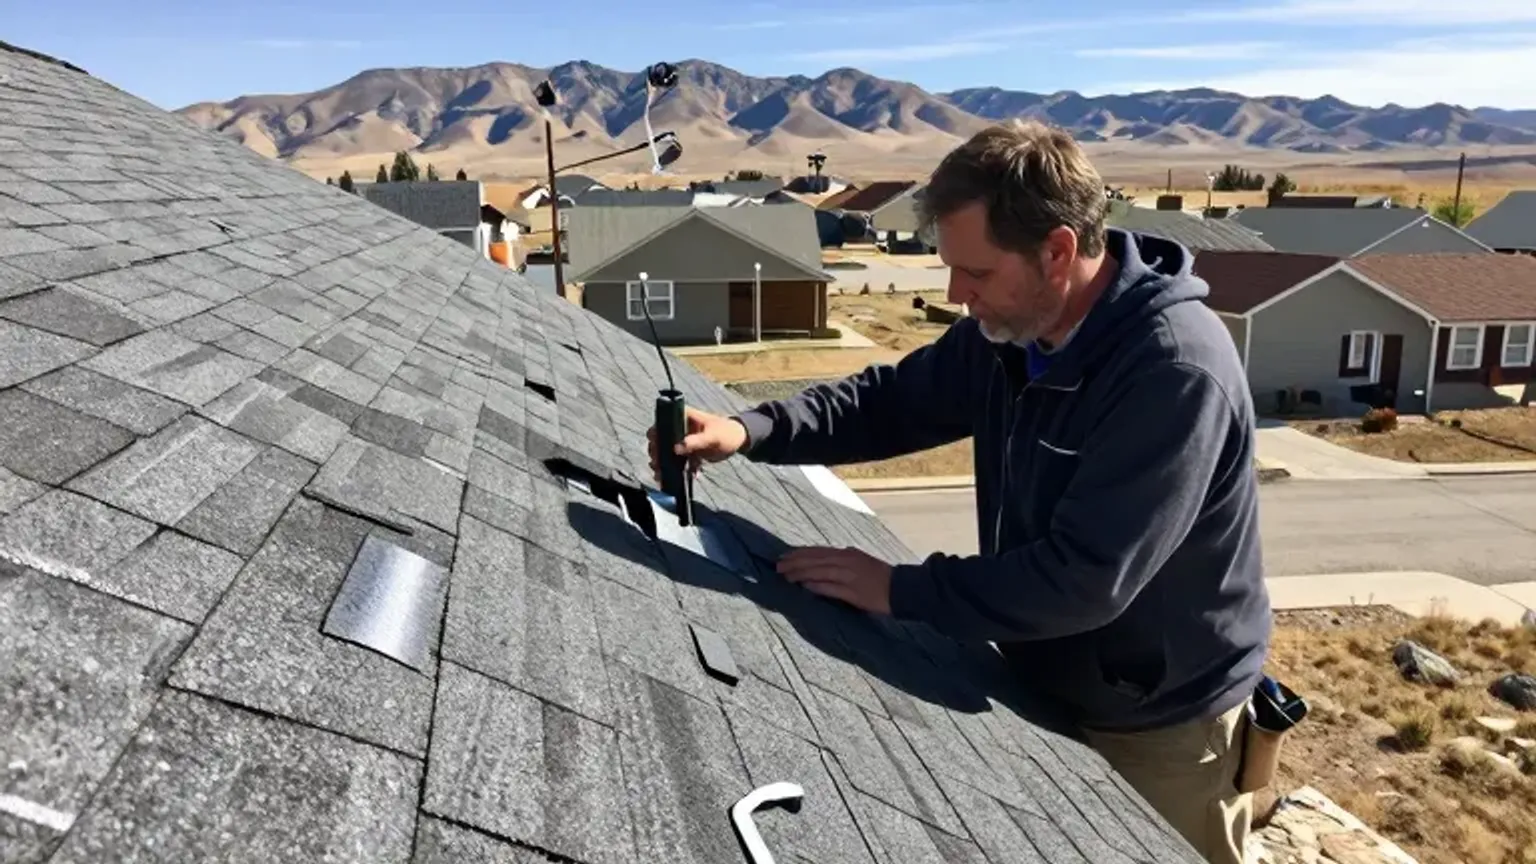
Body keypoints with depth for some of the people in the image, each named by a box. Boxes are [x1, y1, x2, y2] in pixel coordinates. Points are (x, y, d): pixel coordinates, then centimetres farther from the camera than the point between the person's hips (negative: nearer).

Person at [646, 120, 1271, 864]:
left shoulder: (1176, 374, -33)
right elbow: (893, 399, 2)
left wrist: (900, 591, -28)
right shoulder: (1009, 328, -8)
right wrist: (750, 430, -14)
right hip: (1046, 691, 7)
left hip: (1162, 725, -7)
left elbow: (1085, 579, -35)